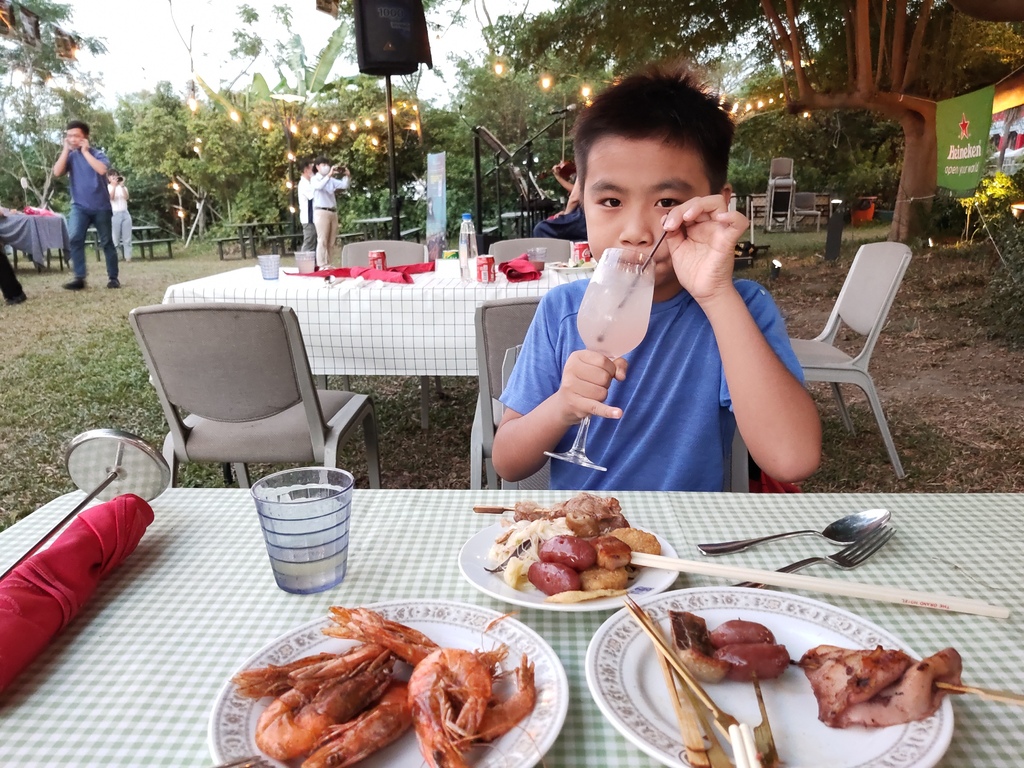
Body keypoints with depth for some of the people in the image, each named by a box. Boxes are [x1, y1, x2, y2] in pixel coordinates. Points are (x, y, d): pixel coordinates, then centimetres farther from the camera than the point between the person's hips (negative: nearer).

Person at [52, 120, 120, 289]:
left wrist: (85, 151, -16)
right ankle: (79, 278, -14)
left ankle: (113, 278, 13)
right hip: (79, 206, 2)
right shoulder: (70, 156, 6)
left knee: (106, 242, 5)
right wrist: (66, 149, -7)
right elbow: (57, 172, -8)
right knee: (75, 238, -15)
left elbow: (102, 170, -23)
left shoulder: (97, 154, -2)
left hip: (100, 206, -2)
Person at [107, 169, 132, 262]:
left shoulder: (123, 187, 13)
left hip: (125, 213, 3)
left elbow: (126, 197, -5)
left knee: (127, 238, 2)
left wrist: (122, 185, -13)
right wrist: (114, 185, -18)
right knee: (114, 238, -5)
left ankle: (128, 257, 4)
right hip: (114, 214, -3)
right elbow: (111, 197, -14)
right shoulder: (107, 187, 4)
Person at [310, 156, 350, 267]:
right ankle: (322, 266, -12)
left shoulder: (331, 180, 18)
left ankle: (328, 265, 9)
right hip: (321, 212, -6)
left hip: (333, 212, 6)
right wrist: (329, 174, -27)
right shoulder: (314, 179, 3)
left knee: (331, 242, 5)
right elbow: (319, 186, -20)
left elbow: (344, 185, 11)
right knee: (322, 241, -10)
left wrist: (347, 175, -5)